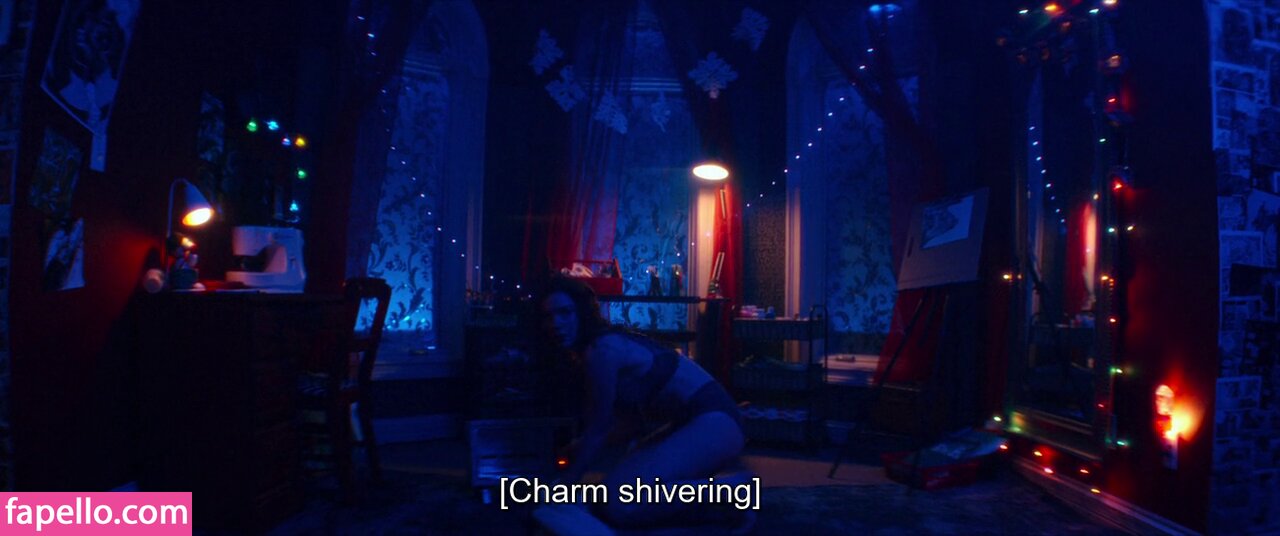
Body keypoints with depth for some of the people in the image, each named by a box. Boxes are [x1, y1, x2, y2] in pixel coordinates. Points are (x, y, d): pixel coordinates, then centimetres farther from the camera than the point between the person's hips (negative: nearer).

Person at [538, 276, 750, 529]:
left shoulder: (603, 350, -13)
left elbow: (597, 430, -8)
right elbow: (631, 421, 23)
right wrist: (578, 448, 34)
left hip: (713, 422, -10)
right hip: (691, 422, 10)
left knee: (616, 502, -24)